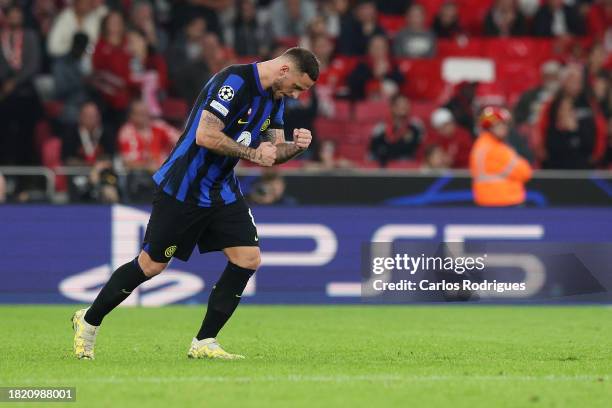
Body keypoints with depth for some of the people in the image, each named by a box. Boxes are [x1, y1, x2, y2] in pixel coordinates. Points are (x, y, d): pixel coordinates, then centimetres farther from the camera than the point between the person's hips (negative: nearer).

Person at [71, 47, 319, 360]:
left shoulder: (275, 97, 6)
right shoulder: (235, 81, -23)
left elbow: (273, 150, 13)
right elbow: (205, 136, -29)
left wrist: (295, 146, -8)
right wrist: (253, 153, -21)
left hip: (222, 191, 8)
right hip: (182, 190, -8)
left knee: (249, 258, -5)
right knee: (152, 265, -1)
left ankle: (204, 343, 4)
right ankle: (88, 321, 20)